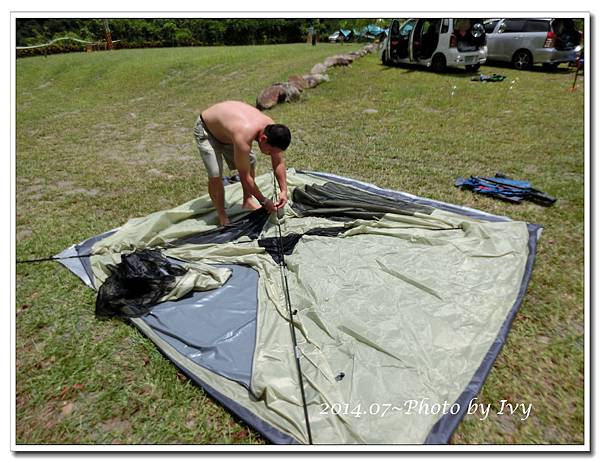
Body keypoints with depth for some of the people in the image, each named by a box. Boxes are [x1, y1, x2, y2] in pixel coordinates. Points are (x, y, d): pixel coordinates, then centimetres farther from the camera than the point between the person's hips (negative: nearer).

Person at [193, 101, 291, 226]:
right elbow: (245, 177, -33)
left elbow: (279, 163, -8)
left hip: (226, 128, 7)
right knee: (215, 175, -18)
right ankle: (222, 217, 2)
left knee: (251, 161, 6)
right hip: (206, 130, -7)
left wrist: (284, 190, -14)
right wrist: (264, 201, -24)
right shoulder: (244, 137, -44)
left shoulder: (271, 129, -22)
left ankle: (247, 201, 24)